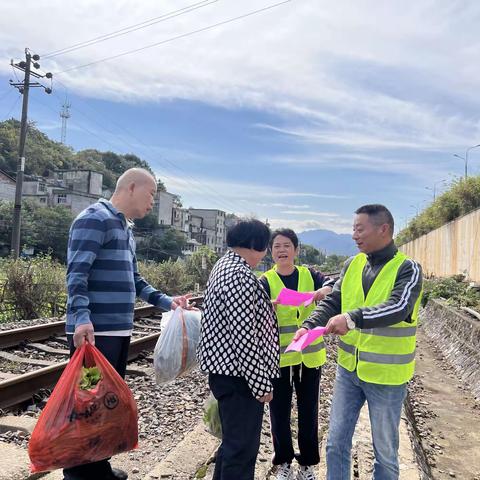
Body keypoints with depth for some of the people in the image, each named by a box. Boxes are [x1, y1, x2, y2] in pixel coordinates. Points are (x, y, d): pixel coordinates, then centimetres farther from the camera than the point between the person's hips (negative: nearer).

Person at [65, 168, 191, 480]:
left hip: (120, 330, 10)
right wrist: (82, 318, -31)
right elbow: (77, 273, -19)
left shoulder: (126, 228, 18)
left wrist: (166, 301, 13)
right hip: (94, 331, -10)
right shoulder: (95, 218, -10)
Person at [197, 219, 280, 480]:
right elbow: (244, 337, -25)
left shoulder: (224, 264, 10)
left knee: (233, 439, 24)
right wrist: (261, 383, -20)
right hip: (238, 373, -11)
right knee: (242, 445, 4)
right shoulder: (241, 275, -23)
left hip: (223, 367, 11)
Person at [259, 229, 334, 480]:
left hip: (310, 355, 2)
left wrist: (324, 290, -36)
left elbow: (334, 284, -14)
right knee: (279, 412, 9)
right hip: (279, 357, -2)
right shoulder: (265, 282, -5)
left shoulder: (309, 274, 1)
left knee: (308, 412, 13)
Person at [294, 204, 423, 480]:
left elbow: (399, 308, -28)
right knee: (337, 442, 14)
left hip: (386, 375, -4)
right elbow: (332, 302, 2)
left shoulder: (408, 269, -12)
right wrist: (308, 326, -14)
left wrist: (352, 319, -39)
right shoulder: (353, 265, 3)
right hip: (349, 368, 5)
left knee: (385, 450, 14)